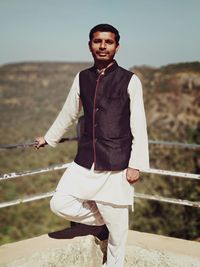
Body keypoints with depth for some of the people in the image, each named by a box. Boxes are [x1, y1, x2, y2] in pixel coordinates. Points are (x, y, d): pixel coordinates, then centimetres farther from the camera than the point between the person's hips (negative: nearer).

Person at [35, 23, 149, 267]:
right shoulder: (82, 78, 7)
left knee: (117, 225, 4)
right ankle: (99, 220, 24)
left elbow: (139, 127, -5)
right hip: (85, 162, 4)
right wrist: (49, 138, 31)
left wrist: (135, 165, -8)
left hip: (116, 165, -4)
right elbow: (68, 114, 21)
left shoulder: (130, 81, -5)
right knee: (59, 204, -2)